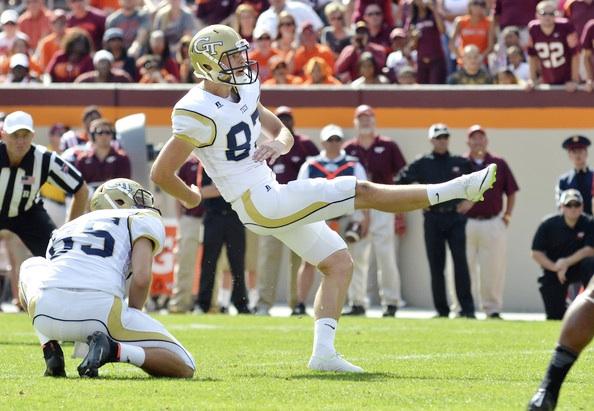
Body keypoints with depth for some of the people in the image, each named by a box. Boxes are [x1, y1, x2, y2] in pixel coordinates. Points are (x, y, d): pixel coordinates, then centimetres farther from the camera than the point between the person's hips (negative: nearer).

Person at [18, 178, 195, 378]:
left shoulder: (65, 229, 34)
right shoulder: (143, 220, 18)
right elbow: (141, 278, 1)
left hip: (46, 315, 4)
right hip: (99, 308, -4)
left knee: (31, 266, 42)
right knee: (184, 368, 10)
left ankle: (51, 352, 18)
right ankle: (113, 350, -15)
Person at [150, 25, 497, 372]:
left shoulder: (244, 91, 7)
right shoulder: (199, 114, -19)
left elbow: (282, 132, 16)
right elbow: (161, 174, -16)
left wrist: (279, 143, -9)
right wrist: (191, 199, 2)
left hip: (272, 195, 10)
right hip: (260, 203, -10)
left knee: (338, 263, 9)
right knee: (362, 192, -10)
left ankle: (324, 351, 3)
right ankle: (456, 189, -6)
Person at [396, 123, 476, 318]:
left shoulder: (461, 163, 8)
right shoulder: (422, 164, 6)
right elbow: (400, 183, 8)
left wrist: (470, 200, 3)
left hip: (456, 217, -1)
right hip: (433, 219, 1)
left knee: (460, 262, -10)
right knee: (436, 265, 2)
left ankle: (467, 308, -12)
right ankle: (442, 309, 7)